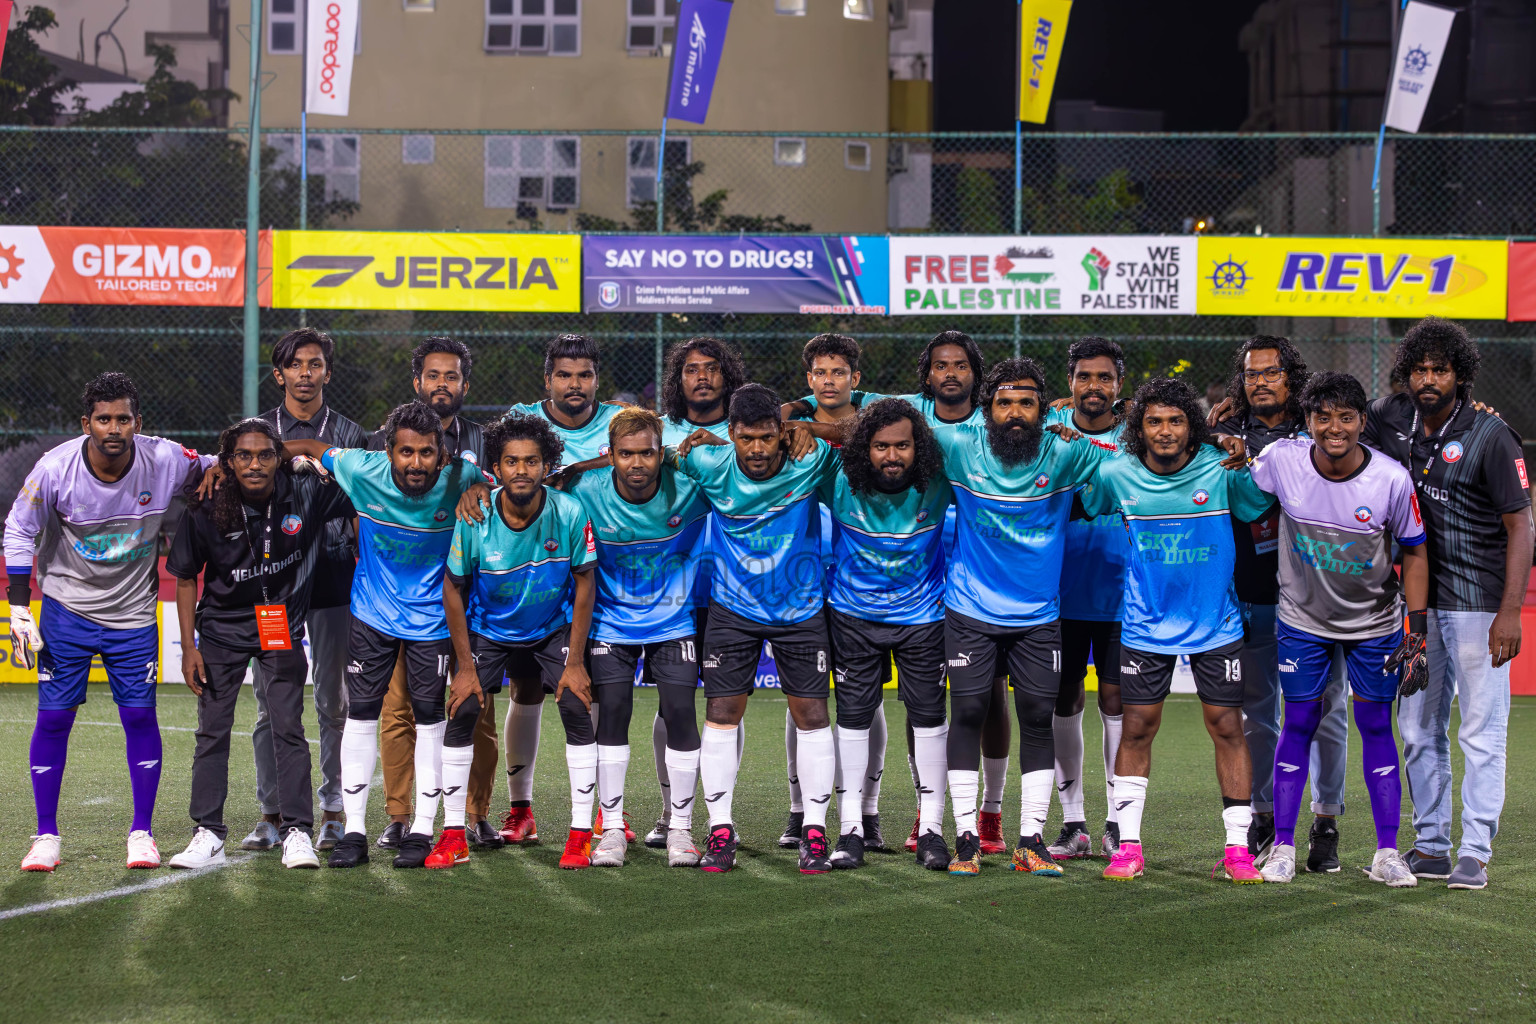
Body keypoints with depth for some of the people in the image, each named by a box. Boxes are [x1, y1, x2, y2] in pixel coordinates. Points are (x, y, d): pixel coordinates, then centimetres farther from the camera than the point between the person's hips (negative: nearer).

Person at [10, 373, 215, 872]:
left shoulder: (165, 460, -15)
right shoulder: (54, 468, -18)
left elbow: (214, 472, 8)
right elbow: (19, 533, -6)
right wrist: (19, 610, -9)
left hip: (133, 610, 1)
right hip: (66, 606, -1)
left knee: (140, 715, 0)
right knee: (53, 716, -1)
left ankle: (142, 832, 14)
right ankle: (46, 836, 11)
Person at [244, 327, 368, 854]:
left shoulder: (349, 435, 9)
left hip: (333, 579, 0)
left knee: (333, 701, 2)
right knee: (271, 702, 1)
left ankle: (333, 811, 9)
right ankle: (272, 814, 7)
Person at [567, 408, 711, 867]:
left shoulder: (689, 488, -20)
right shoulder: (586, 492, -19)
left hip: (675, 620, 0)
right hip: (610, 619, 1)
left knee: (680, 713, -5)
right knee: (612, 712, -4)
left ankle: (680, 826, 9)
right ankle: (612, 827, 9)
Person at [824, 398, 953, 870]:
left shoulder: (937, 485, -19)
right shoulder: (841, 484, -18)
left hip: (922, 615, 0)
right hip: (853, 614, 0)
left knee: (928, 715, 3)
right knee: (853, 712, 4)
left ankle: (931, 826, 13)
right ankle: (852, 827, 12)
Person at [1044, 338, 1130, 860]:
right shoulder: (1049, 424, 2)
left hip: (1119, 588, -1)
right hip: (1062, 587, 1)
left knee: (1116, 698, 0)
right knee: (1065, 701, 5)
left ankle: (1117, 821, 9)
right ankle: (1073, 823, 14)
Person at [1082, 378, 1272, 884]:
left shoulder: (1220, 470, -10)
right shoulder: (1116, 475, -5)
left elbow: (1262, 505, -5)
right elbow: (1081, 509, 12)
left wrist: (1247, 462, -22)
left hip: (1216, 624, -1)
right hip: (1145, 625, 1)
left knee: (1227, 727, 0)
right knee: (1136, 728, 1)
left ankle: (1237, 847, 9)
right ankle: (1128, 846, 10)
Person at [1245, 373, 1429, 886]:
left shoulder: (1392, 479, -18)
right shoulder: (1279, 459, -17)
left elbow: (1414, 554, -7)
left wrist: (1418, 632, -9)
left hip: (1375, 621, 0)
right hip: (1303, 617, 0)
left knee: (1376, 726, 3)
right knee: (1298, 723, 3)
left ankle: (1387, 853, 9)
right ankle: (1283, 846, 12)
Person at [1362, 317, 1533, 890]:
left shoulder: (1489, 436, -12)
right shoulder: (1391, 420, 3)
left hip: (1479, 604, -6)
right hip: (1421, 600, 6)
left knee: (1481, 731, -3)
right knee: (1418, 729, 10)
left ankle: (1475, 854, 2)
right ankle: (1430, 847, 19)